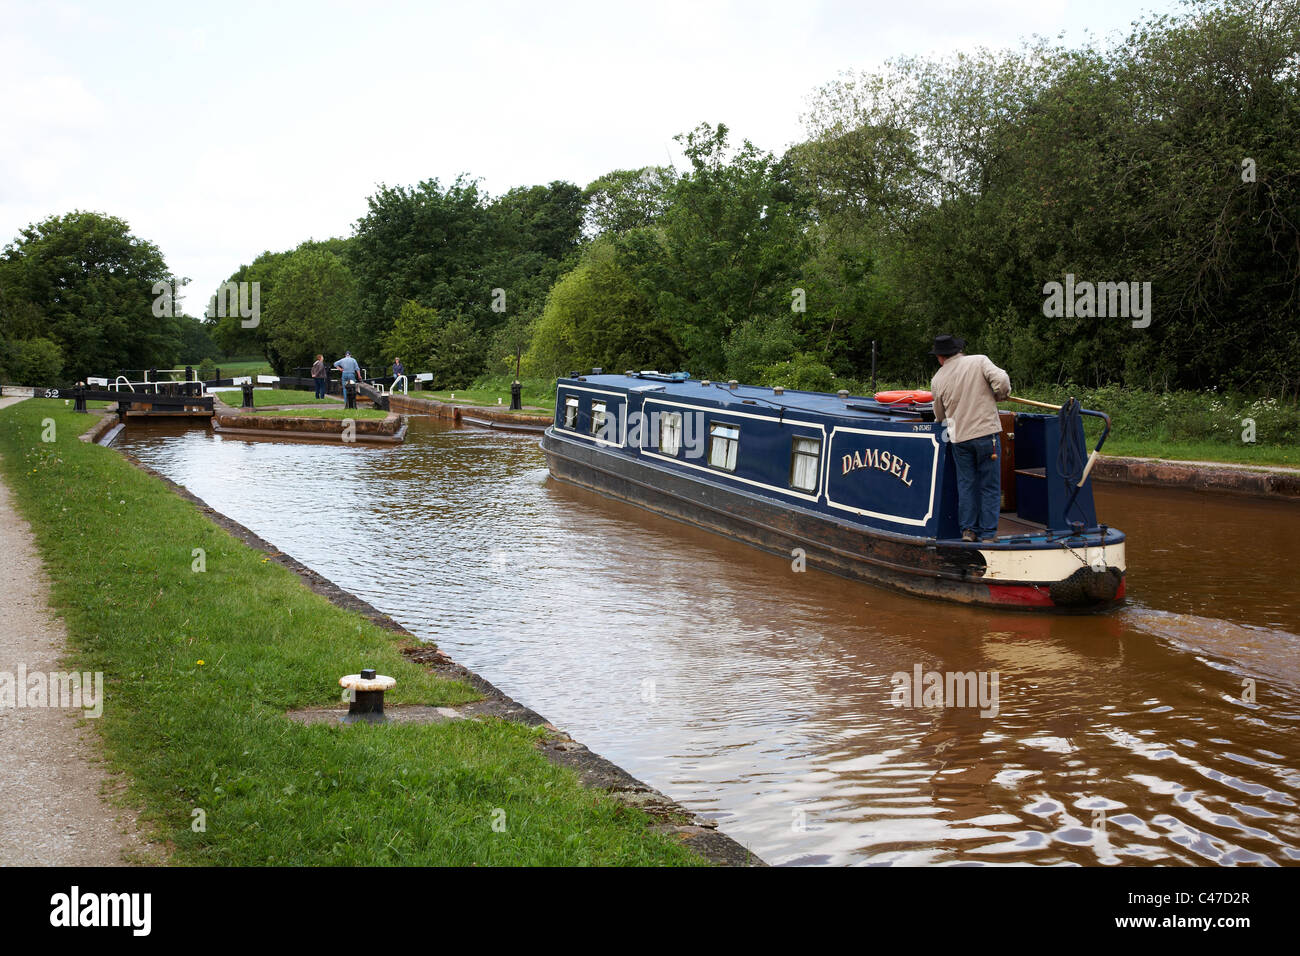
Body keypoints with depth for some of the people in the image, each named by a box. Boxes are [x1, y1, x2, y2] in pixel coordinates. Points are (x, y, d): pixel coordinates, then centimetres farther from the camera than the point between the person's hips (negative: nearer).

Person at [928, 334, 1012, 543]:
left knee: (966, 484, 14)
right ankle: (987, 533, 5)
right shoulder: (979, 361, -3)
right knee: (989, 486, 4)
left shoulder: (937, 380, 5)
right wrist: (998, 396, 4)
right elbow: (1002, 381, -16)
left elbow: (939, 415, 15)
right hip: (986, 432, -2)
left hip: (959, 437, 2)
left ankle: (968, 529, 15)